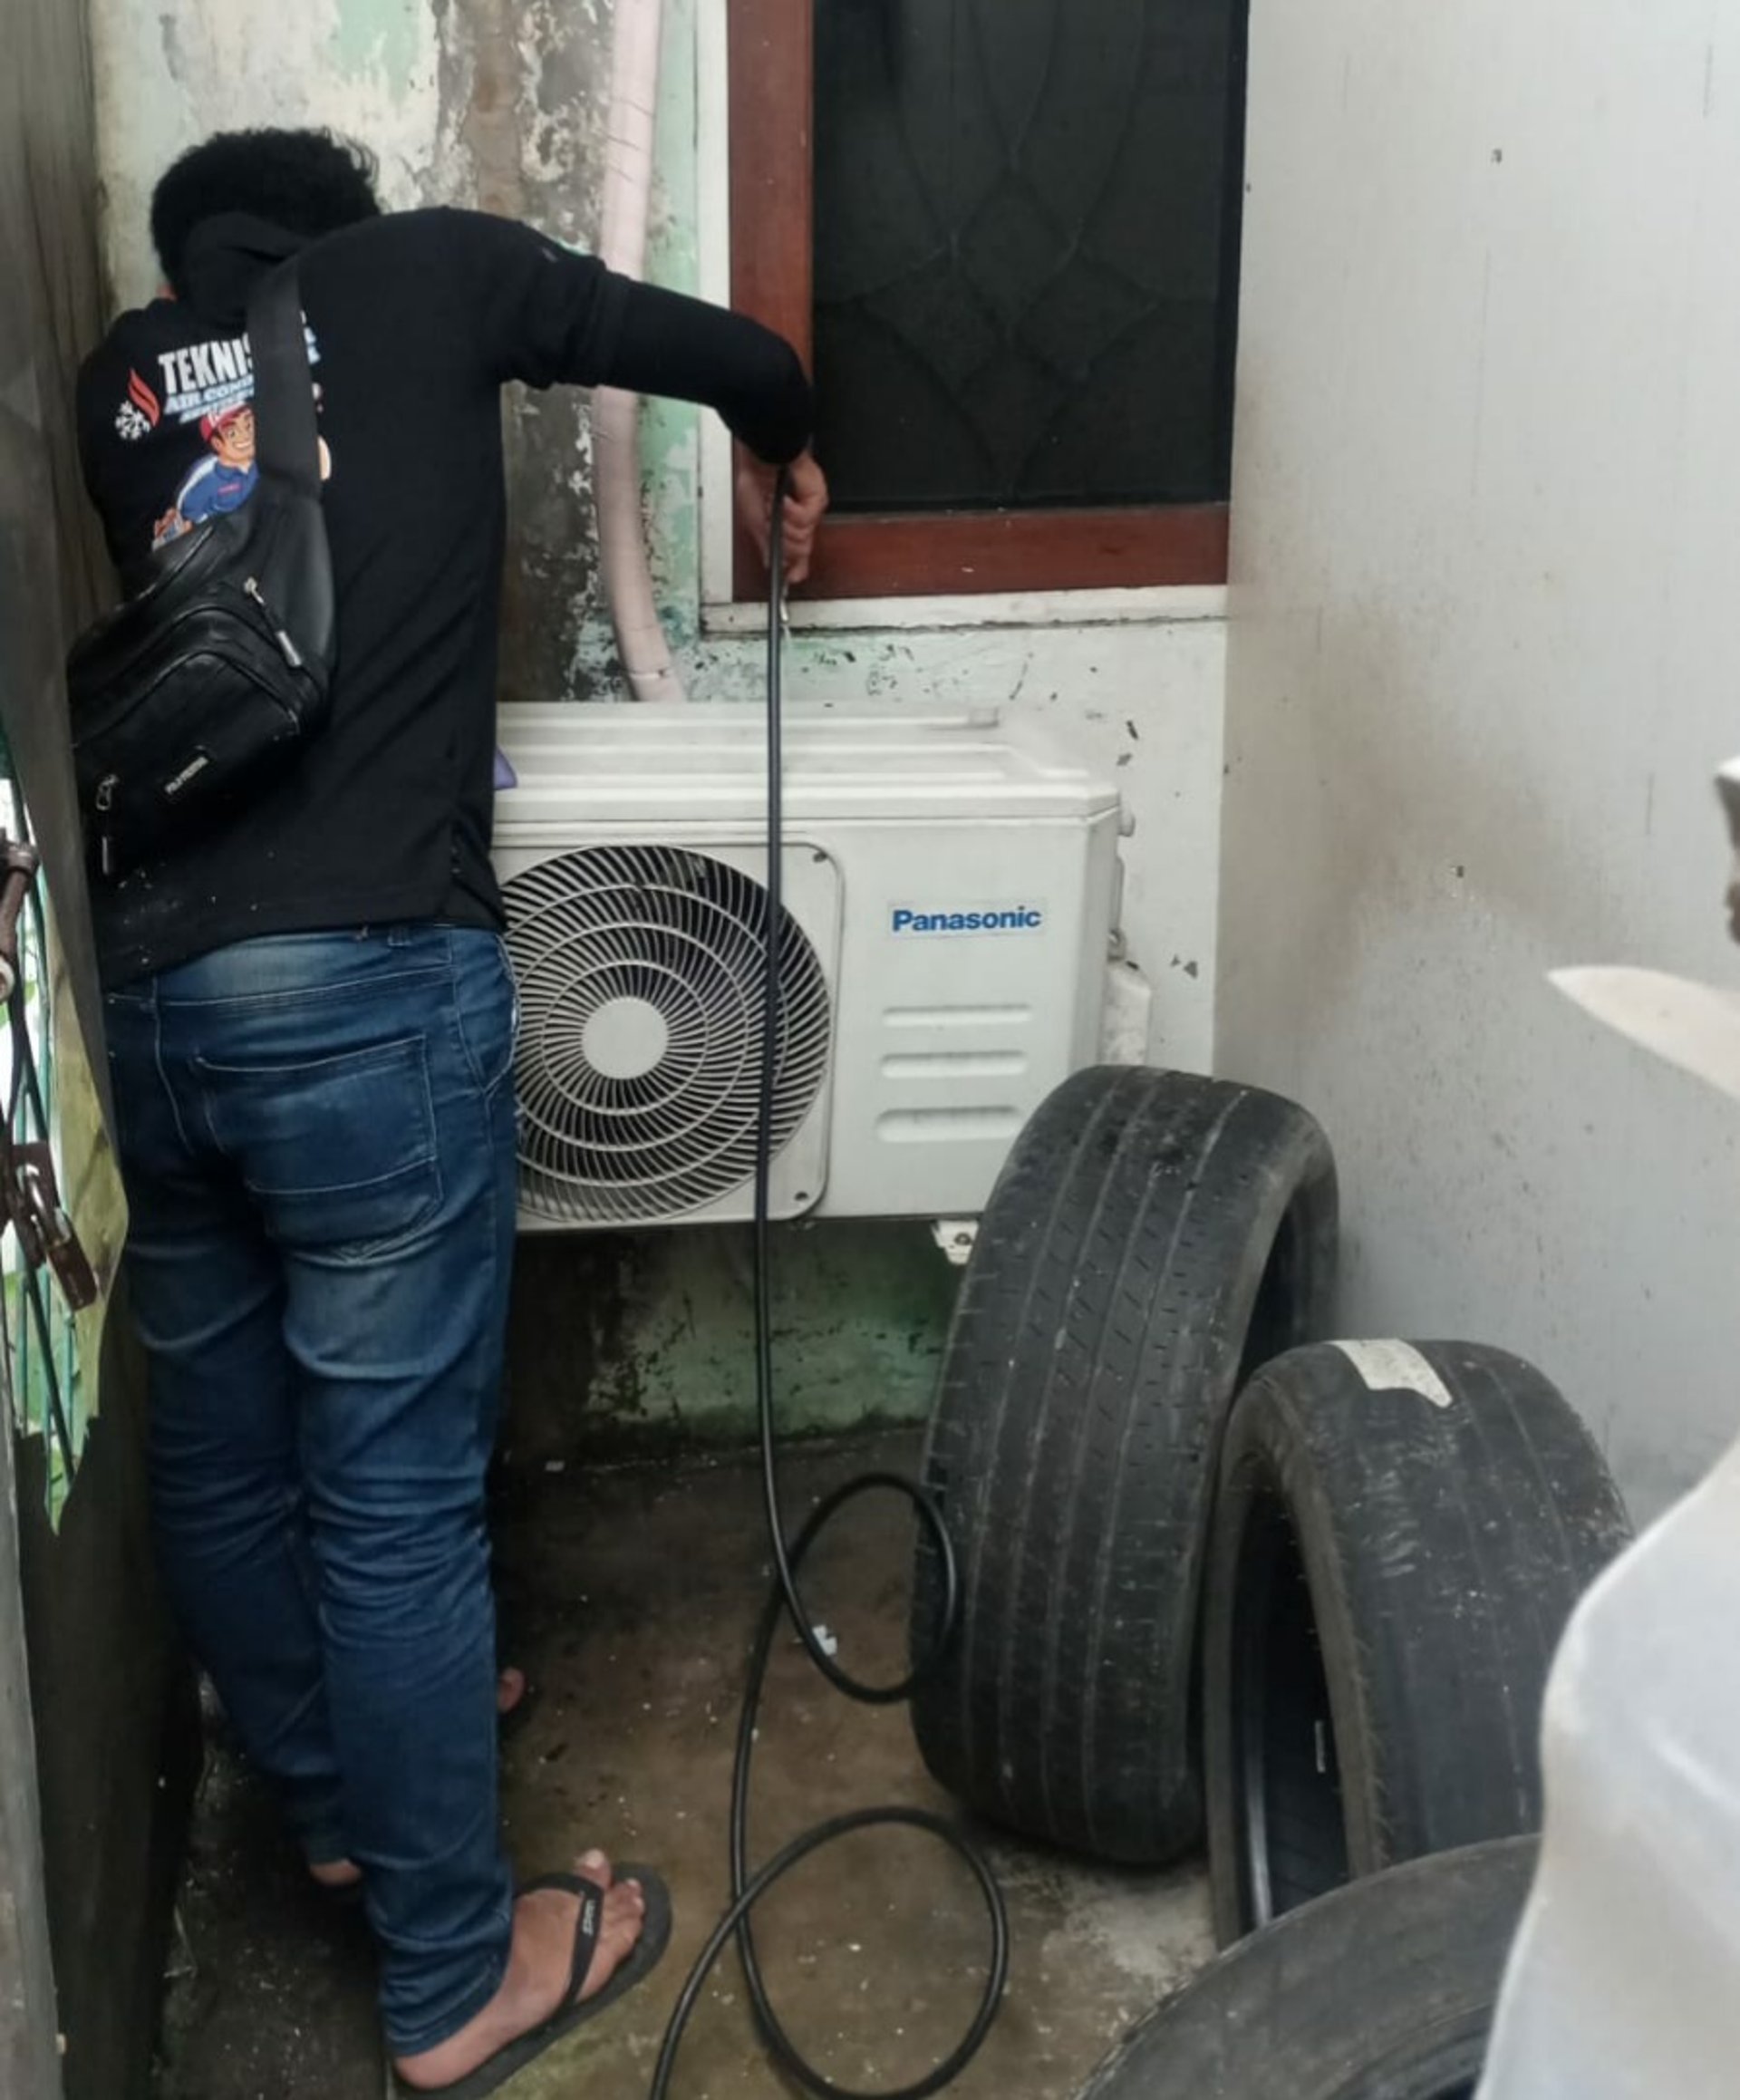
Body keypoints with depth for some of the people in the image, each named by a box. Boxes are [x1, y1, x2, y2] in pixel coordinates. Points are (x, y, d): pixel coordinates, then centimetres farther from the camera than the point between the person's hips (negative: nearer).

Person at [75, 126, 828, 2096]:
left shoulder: (116, 373, 19)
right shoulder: (422, 273, 8)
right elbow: (741, 357, 15)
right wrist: (783, 456, 36)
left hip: (136, 987, 6)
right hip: (364, 988, -6)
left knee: (215, 1446, 21)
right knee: (391, 1488, 3)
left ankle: (335, 1793, 44)